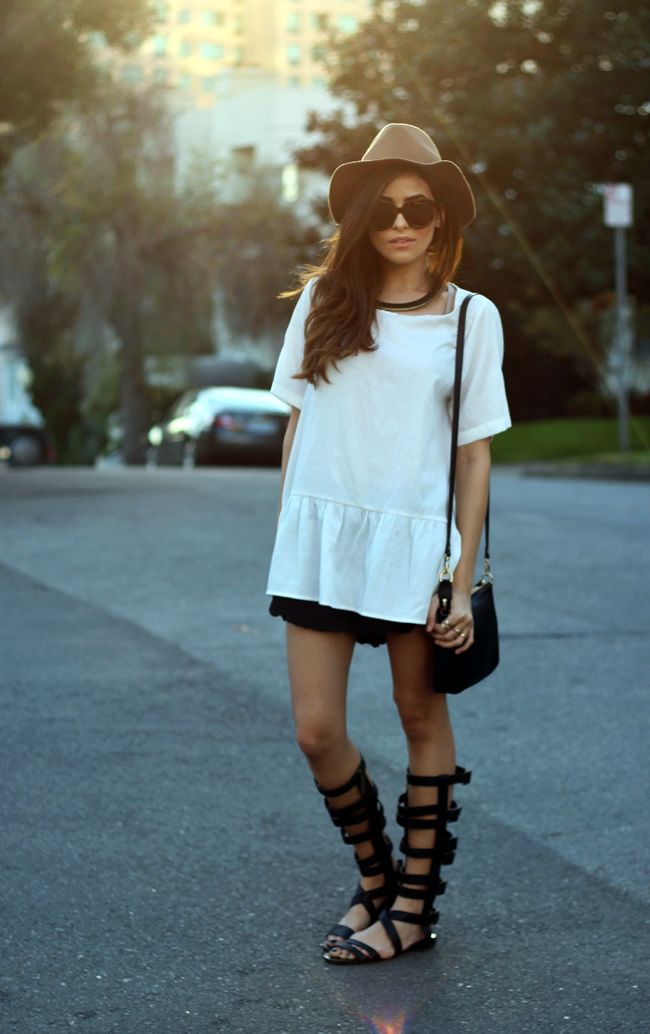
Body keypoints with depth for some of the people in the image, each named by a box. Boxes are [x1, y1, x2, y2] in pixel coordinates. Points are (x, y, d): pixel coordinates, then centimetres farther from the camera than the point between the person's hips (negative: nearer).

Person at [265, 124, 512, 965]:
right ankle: (375, 877, 24)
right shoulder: (323, 300, 7)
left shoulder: (470, 317, 1)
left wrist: (463, 580, -5)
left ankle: (415, 904, 20)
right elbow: (297, 423, 12)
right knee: (316, 730, 0)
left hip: (414, 540, -2)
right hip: (320, 538, 2)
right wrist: (285, 539, 10)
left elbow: (474, 452, 0)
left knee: (422, 718, 8)